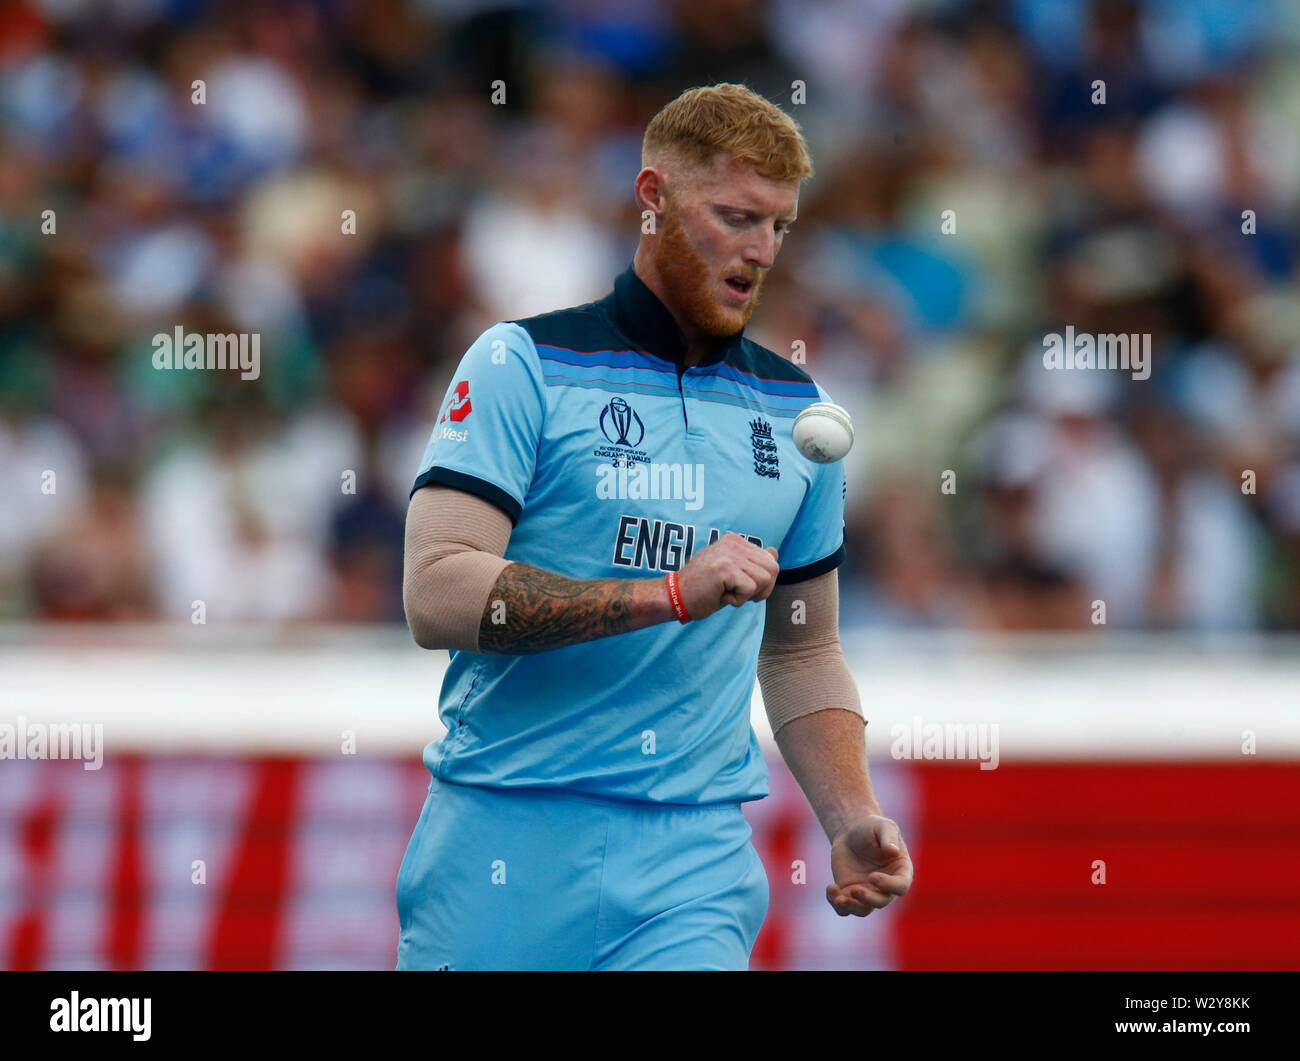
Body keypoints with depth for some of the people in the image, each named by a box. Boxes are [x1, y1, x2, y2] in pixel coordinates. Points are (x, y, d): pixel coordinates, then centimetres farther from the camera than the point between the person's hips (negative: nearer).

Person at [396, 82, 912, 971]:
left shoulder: (797, 413, 14)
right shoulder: (523, 365, -2)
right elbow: (435, 596, -13)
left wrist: (851, 822, 6)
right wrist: (672, 594, -18)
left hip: (692, 859, 3)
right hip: (505, 836, -3)